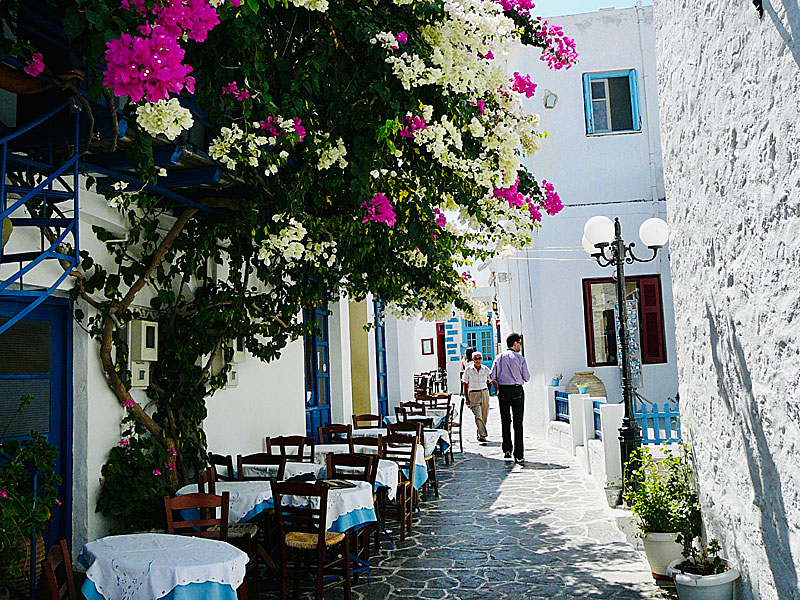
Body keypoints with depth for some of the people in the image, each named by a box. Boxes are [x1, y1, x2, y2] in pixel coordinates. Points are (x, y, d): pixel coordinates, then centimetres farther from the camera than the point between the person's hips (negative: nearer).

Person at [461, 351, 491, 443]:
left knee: (484, 416, 6)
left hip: (485, 393, 3)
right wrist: (467, 398, -1)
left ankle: (480, 433, 23)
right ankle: (482, 435, -17)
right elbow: (465, 385, 2)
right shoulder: (468, 370, -2)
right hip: (473, 394, -3)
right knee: (478, 416, -15)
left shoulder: (486, 369, 4)